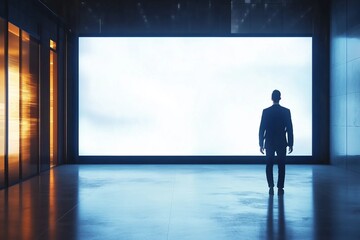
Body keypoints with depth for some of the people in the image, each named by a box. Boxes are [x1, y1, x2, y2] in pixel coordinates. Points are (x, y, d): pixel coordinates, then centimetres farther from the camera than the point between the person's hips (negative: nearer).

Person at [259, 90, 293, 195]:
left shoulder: (266, 111, -5)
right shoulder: (286, 111, -4)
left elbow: (262, 129, -4)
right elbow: (289, 129, -3)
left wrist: (261, 144, 3)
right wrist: (290, 144, 4)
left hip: (269, 143, 0)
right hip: (282, 143, 0)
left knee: (269, 166, 10)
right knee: (281, 166, 9)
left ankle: (271, 186, -1)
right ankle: (280, 188, 7)